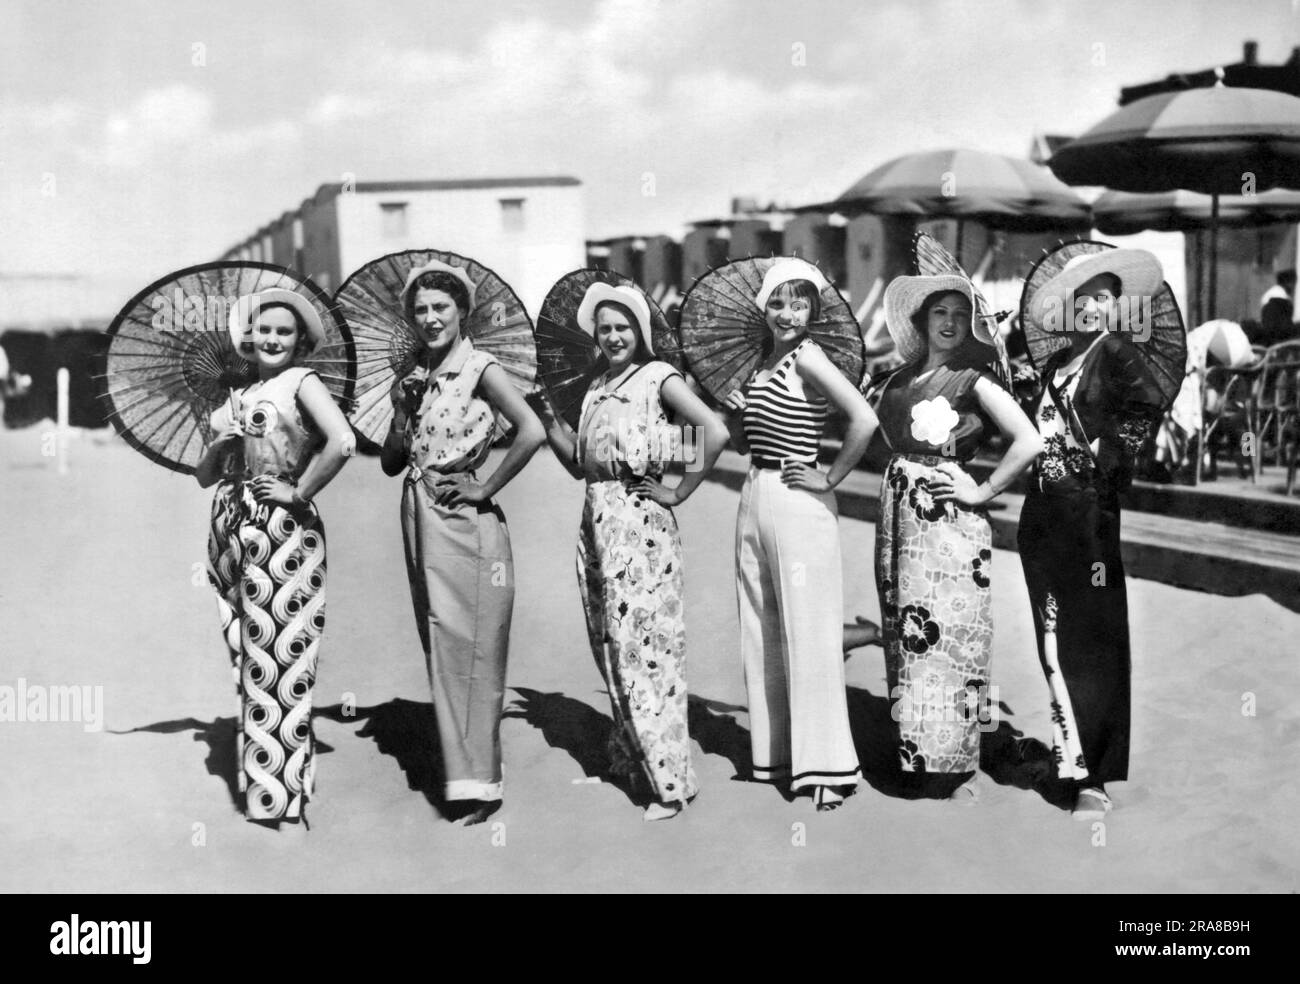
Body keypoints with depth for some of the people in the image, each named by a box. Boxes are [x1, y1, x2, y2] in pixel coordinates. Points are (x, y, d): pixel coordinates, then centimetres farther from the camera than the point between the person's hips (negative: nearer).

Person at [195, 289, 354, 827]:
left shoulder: (301, 382, -4)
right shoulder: (236, 397, 17)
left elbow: (343, 442, -22)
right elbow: (205, 475, 20)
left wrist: (299, 490, -14)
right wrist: (219, 444, 1)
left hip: (281, 531, -7)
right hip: (231, 531, 7)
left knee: (275, 662, -4)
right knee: (248, 660, 10)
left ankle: (278, 798, 5)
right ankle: (259, 783, 19)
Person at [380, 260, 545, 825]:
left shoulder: (480, 369, -8)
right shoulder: (415, 378, 13)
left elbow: (532, 433, -23)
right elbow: (390, 464, 14)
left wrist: (485, 489, -17)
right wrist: (403, 415, -3)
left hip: (463, 521, -8)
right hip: (418, 519, 8)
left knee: (465, 650, -7)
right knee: (440, 647, 11)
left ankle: (475, 785, -3)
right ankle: (461, 770, 20)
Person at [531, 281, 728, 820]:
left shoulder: (657, 378, -6)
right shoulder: (596, 388, 16)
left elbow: (715, 432, -18)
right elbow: (578, 463, 17)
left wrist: (679, 492, -15)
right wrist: (547, 415, 6)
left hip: (640, 523, -7)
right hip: (596, 522, 8)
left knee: (643, 646, -7)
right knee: (610, 646, 12)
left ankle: (668, 778, -2)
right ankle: (628, 759, 25)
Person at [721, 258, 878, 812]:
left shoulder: (807, 357, -11)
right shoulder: (762, 361, 12)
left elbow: (865, 420, -25)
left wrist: (832, 478, -16)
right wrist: (732, 409, 0)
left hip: (797, 504, -9)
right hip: (755, 499, 9)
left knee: (808, 634, -4)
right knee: (761, 636, 12)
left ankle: (827, 767, 3)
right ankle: (776, 755, 23)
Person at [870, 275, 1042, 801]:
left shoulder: (973, 380, -4)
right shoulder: (899, 378, 13)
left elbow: (1029, 441, -13)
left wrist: (982, 491, -11)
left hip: (948, 522, -6)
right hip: (898, 518, 6)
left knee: (946, 643, -4)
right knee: (905, 641, 9)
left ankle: (961, 776, 5)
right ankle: (915, 760, 18)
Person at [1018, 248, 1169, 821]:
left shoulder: (1116, 351, -2)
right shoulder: (1057, 361, 18)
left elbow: (1148, 404, -15)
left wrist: (1112, 456, -11)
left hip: (1087, 505, -7)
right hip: (1042, 509, 7)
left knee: (1091, 641, -5)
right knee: (1052, 640, 8)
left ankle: (1096, 778, -1)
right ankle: (1067, 756, 18)